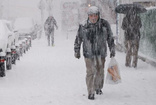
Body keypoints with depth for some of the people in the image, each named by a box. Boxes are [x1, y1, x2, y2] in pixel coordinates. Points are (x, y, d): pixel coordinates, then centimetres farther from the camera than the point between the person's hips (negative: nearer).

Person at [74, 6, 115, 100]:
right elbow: (78, 39, 3)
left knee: (100, 72, 15)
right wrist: (77, 51, 7)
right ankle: (91, 92, 0)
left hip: (101, 53, 3)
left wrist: (112, 50, 9)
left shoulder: (104, 24, -3)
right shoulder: (83, 26, -8)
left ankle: (98, 88, 36)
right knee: (90, 72, -6)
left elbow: (110, 38, 7)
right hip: (89, 53, -2)